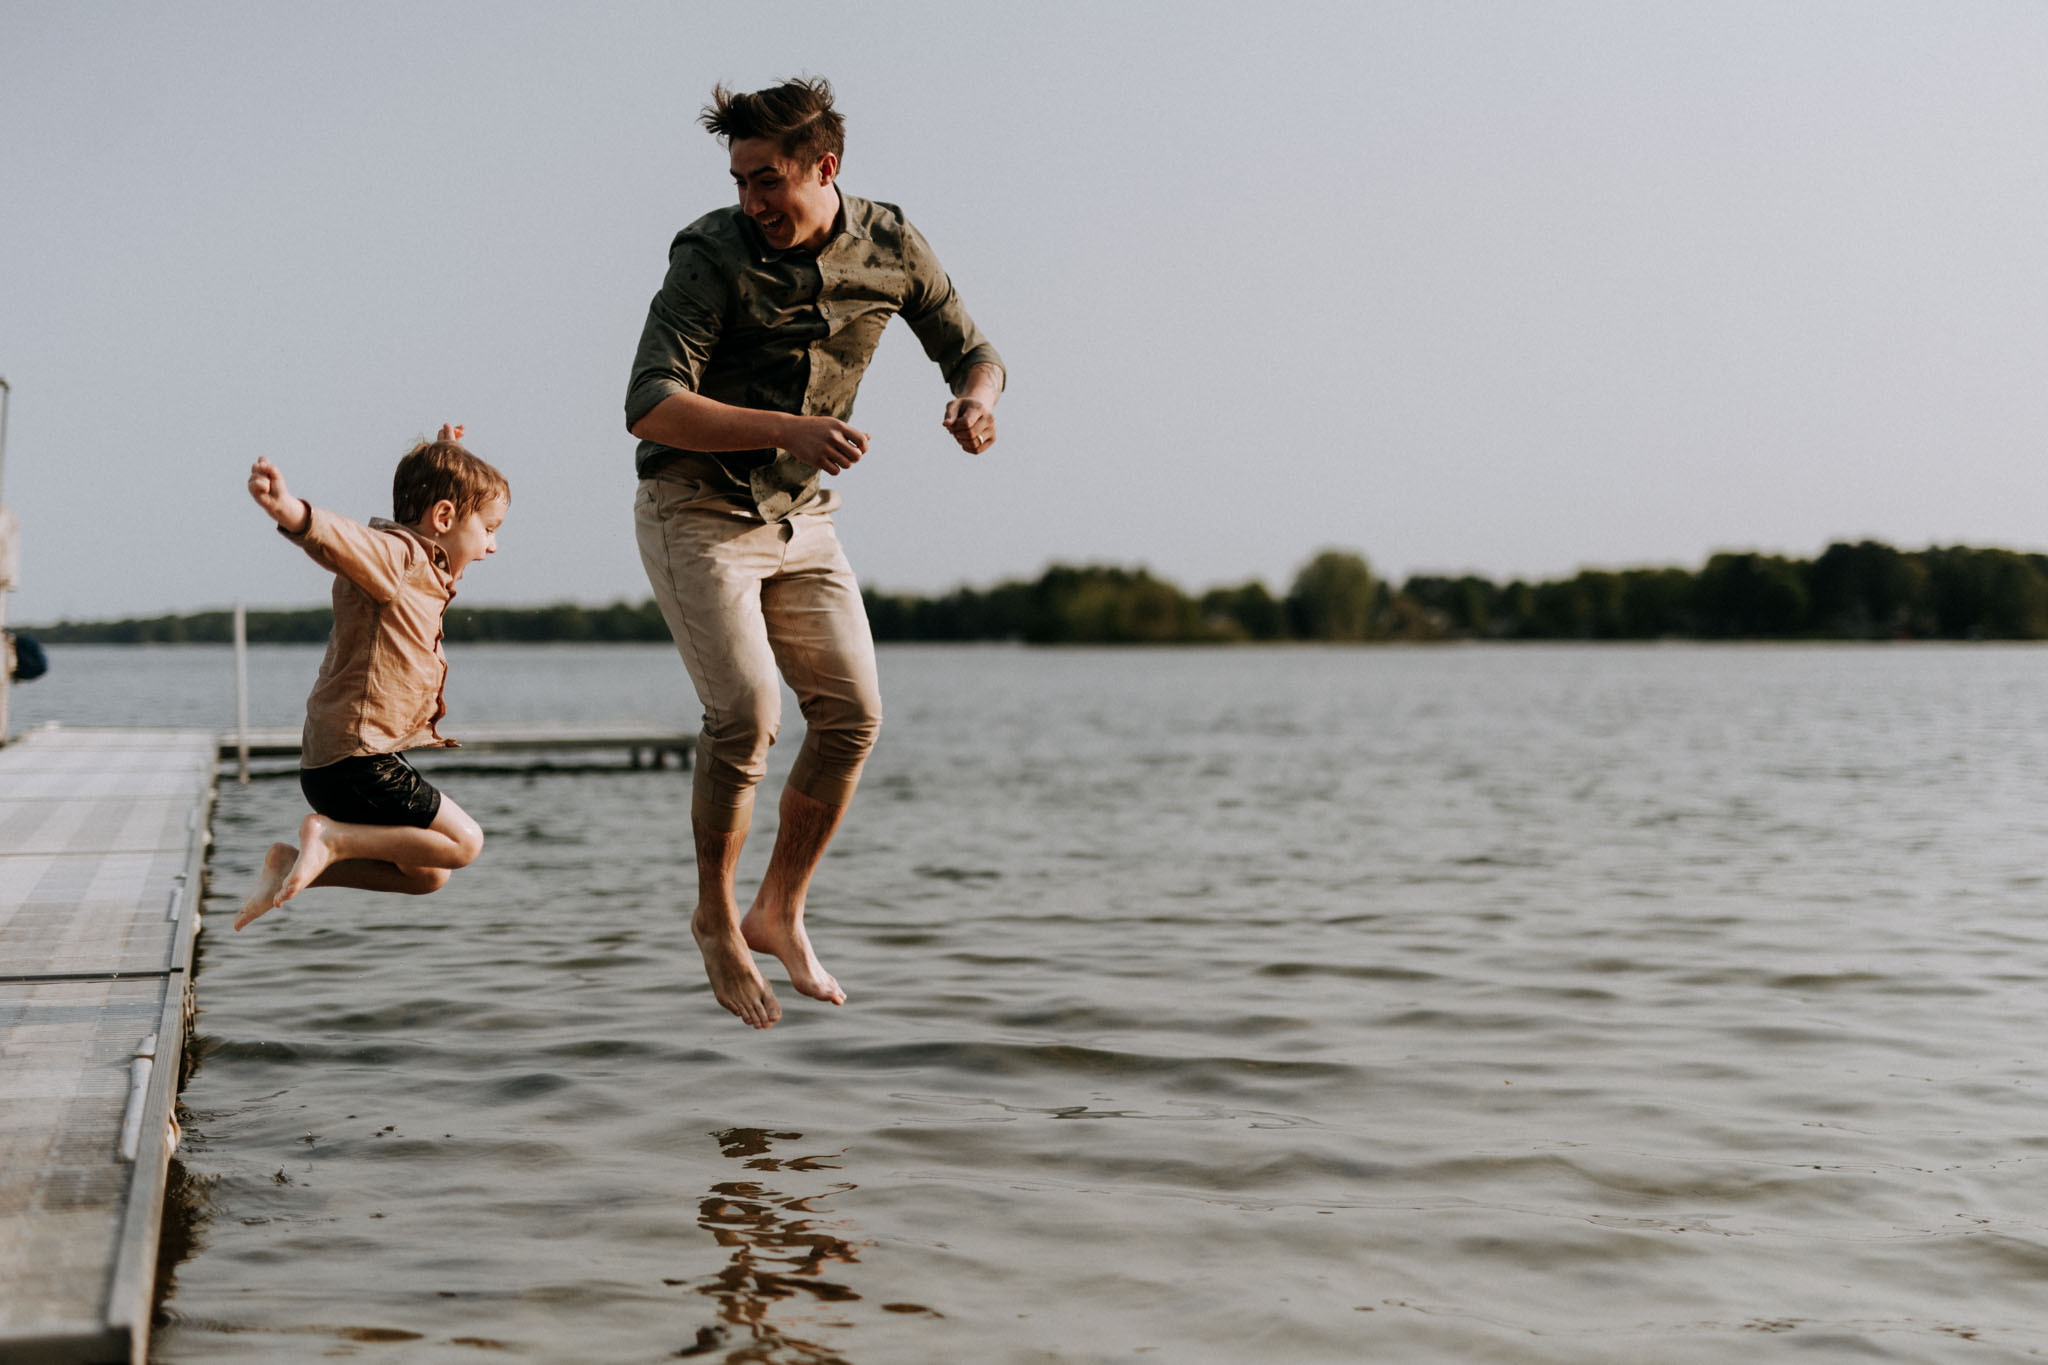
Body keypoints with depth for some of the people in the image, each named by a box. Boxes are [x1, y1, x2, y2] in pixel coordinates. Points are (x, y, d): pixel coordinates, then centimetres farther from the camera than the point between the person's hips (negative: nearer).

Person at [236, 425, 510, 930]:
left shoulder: (418, 568, 17)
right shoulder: (399, 554, -13)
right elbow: (339, 539, -36)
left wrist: (443, 463, 40)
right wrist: (291, 512, -57)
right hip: (355, 760, -10)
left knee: (427, 876, 15)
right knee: (464, 842, -6)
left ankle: (296, 865, 8)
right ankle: (333, 837, -9)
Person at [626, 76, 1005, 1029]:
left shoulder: (890, 247, -5)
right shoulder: (713, 258, -20)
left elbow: (972, 351, 8)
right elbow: (649, 406, -28)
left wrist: (976, 398, -17)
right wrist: (784, 429, -40)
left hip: (801, 518, 5)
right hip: (695, 512, -5)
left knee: (851, 712, -6)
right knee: (746, 712, -18)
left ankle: (778, 914, 11)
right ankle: (714, 916, 4)